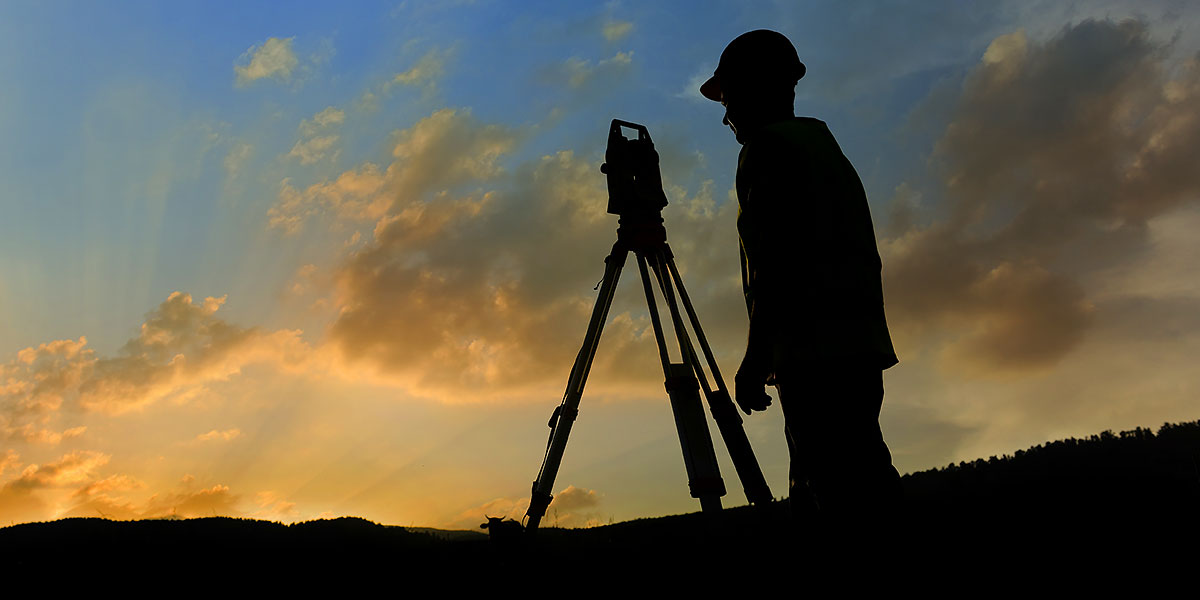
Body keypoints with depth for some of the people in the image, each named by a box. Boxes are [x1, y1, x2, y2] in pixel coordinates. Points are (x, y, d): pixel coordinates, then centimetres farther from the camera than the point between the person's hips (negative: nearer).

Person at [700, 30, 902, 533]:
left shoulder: (768, 146, -1)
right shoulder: (826, 147, 26)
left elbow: (775, 258, -14)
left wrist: (756, 356, -12)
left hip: (814, 355, -10)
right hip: (860, 349, 10)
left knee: (844, 501, -13)